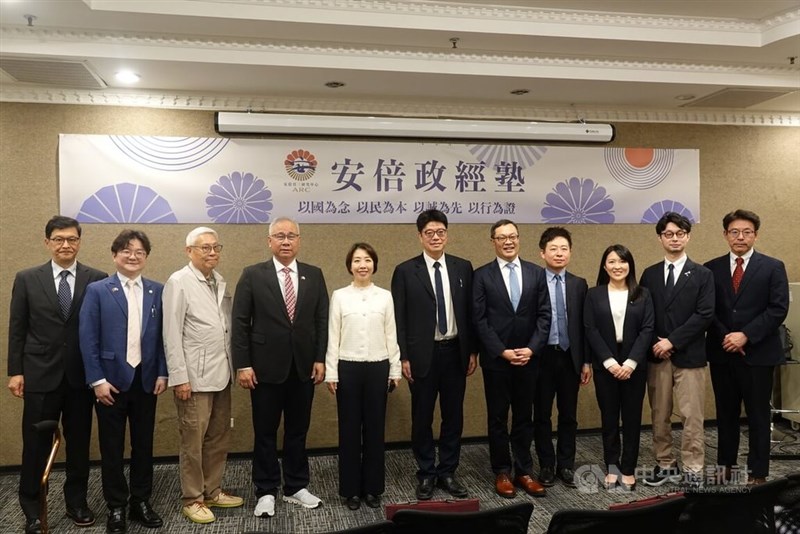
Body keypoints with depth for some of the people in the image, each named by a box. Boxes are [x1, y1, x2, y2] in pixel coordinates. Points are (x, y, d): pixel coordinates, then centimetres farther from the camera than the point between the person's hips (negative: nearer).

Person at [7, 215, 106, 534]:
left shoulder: (97, 279, 0)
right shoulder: (27, 279, 2)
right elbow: (17, 329, 3)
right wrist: (15, 372, -1)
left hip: (82, 376, 0)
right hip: (40, 375, 0)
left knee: (79, 443, 12)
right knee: (36, 445, 8)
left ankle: (77, 502, 29)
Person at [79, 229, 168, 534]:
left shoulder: (157, 291, 4)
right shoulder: (97, 291, -3)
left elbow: (162, 336, 5)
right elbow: (88, 338, -6)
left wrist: (162, 373, -1)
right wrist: (97, 380, -11)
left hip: (146, 379, 2)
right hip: (111, 380, -2)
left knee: (143, 443, 12)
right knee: (112, 447, 8)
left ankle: (141, 501, 26)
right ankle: (116, 507, 22)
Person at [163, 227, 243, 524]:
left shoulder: (220, 281, 10)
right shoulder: (178, 282, -9)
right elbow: (172, 334, -11)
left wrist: (232, 365, 9)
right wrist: (179, 377, -14)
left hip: (221, 374, 6)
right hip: (194, 376, -6)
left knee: (219, 438, 14)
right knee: (193, 440, 5)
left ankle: (212, 491, 28)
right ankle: (192, 499, 19)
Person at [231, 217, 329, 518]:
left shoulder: (314, 275, 5)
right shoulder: (252, 275, -2)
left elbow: (322, 320, 5)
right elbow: (240, 323, -5)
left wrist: (320, 359, -1)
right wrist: (242, 364, -10)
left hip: (304, 366, 2)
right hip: (266, 367, -2)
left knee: (298, 431, 13)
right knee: (265, 433, 9)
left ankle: (296, 487, 27)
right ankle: (266, 492, 22)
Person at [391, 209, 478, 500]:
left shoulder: (463, 267, 5)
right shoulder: (405, 271, -3)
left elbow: (470, 312, 8)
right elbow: (398, 319, -3)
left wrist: (473, 350, 6)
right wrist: (403, 357, -7)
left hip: (455, 352, 3)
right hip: (422, 354, -2)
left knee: (453, 416, 10)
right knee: (422, 418, 7)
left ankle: (448, 472, 25)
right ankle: (426, 474, 23)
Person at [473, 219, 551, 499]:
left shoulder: (537, 273, 5)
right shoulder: (482, 275, -3)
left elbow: (544, 316, 2)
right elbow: (480, 320, -7)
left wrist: (531, 349, -9)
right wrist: (502, 351, -13)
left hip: (528, 358, 2)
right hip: (496, 359, -2)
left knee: (524, 417, 11)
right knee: (498, 418, 8)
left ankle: (524, 471, 22)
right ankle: (502, 472, 21)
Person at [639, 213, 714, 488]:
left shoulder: (702, 274, 1)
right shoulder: (649, 274, 9)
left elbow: (705, 315, -8)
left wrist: (672, 340, -13)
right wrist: (655, 344, -8)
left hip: (689, 355, -3)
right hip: (656, 355, 3)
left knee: (691, 416, 0)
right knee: (659, 415, 9)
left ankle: (693, 470, 11)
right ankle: (665, 465, 22)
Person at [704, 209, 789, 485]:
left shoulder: (773, 267, 0)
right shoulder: (711, 268, 5)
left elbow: (778, 309, -7)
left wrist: (746, 335, -15)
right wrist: (725, 337, -10)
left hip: (758, 353, -2)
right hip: (721, 352, 2)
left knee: (758, 416, 6)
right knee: (726, 413, 12)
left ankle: (757, 472, 17)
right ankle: (725, 465, 24)